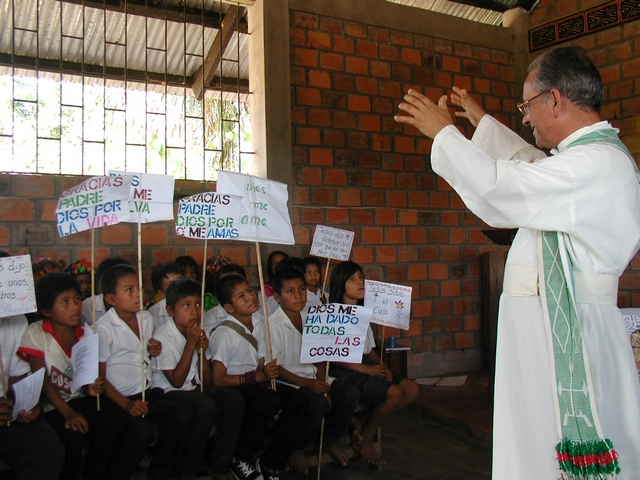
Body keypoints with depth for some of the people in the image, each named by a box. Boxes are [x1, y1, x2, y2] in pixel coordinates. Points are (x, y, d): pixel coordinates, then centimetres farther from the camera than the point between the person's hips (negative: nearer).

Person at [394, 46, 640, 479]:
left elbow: (495, 187, -23)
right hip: (552, 325, 10)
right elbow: (531, 162, 32)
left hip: (567, 332, -10)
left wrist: (443, 131, -8)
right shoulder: (595, 155, 13)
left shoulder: (597, 163, -20)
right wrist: (482, 121, 39)